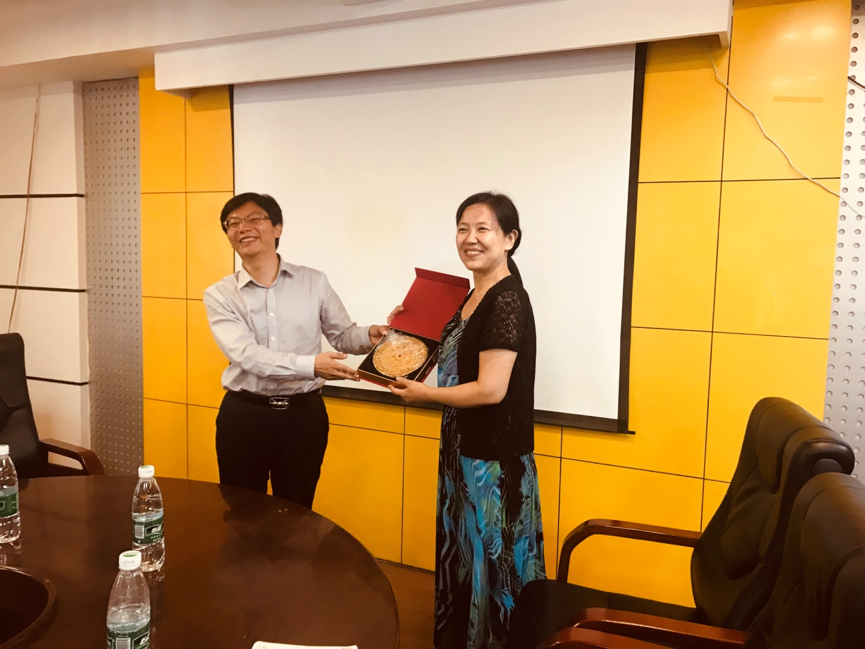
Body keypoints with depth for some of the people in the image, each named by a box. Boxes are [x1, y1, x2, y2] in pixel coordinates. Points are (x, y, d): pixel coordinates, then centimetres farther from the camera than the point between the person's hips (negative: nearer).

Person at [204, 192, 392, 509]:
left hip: (304, 414, 1)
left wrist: (369, 335, -17)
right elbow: (246, 354, -17)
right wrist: (310, 365, -30)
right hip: (243, 416, 0)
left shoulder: (313, 282, 1)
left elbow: (343, 335, 6)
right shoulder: (219, 295, -3)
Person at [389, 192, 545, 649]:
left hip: (495, 457, -9)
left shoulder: (508, 301, -20)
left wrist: (424, 394, -12)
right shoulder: (476, 295, 8)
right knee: (461, 552, 23)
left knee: (491, 560, 8)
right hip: (464, 448, 10)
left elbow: (490, 389, -24)